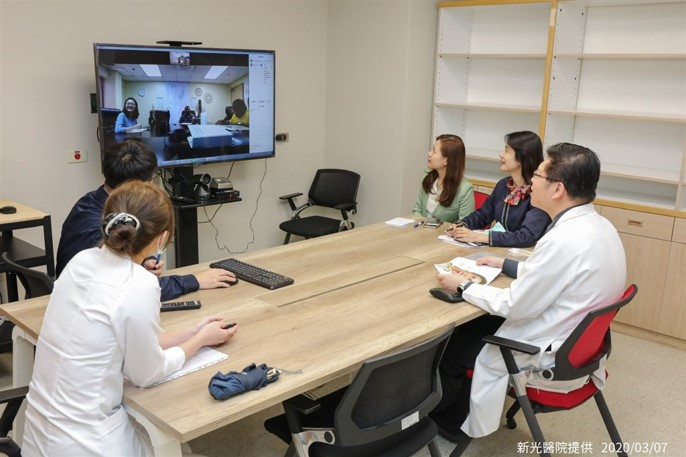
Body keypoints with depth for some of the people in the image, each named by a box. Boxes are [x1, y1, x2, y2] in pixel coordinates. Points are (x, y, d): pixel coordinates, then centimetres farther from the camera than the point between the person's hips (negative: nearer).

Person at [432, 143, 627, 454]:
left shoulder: (563, 240, -30)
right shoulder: (598, 226, -1)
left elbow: (514, 307, -22)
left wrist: (463, 286, -9)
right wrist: (506, 264, 16)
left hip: (552, 358, -9)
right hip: (578, 343, 9)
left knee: (450, 346, 6)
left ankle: (457, 424, 30)